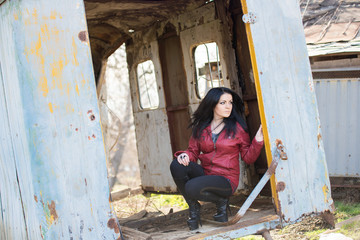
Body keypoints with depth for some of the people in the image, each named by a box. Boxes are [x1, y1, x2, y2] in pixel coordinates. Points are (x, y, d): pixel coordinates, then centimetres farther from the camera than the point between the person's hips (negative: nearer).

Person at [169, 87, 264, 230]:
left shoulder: (237, 128, -1)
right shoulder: (200, 127, 6)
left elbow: (248, 158, 1)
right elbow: (193, 151, 10)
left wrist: (258, 140, -15)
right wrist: (186, 155, -14)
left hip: (226, 179, -4)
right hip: (205, 174, 4)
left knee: (191, 188, -31)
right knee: (176, 165, -22)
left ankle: (221, 201, 0)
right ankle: (193, 208, -6)